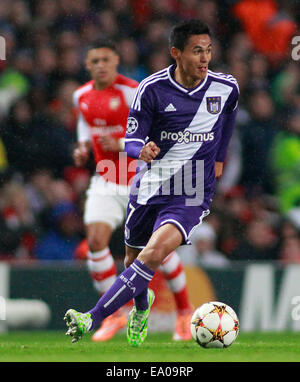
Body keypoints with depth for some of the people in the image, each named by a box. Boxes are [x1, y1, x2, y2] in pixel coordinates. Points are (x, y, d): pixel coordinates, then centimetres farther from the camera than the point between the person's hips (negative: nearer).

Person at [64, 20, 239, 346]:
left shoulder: (226, 88, -5)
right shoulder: (152, 88, -11)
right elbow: (131, 139, -8)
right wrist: (142, 150, -31)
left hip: (191, 195, -2)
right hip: (149, 185, 2)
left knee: (155, 252, -26)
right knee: (133, 260, 16)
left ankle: (93, 319, -27)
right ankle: (142, 307, 52)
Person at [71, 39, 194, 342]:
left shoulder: (131, 92, -16)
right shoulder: (82, 96, 4)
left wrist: (120, 144, -27)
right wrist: (82, 149, 4)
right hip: (106, 180, 4)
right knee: (96, 242, -14)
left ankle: (184, 311, 22)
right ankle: (114, 314, 0)